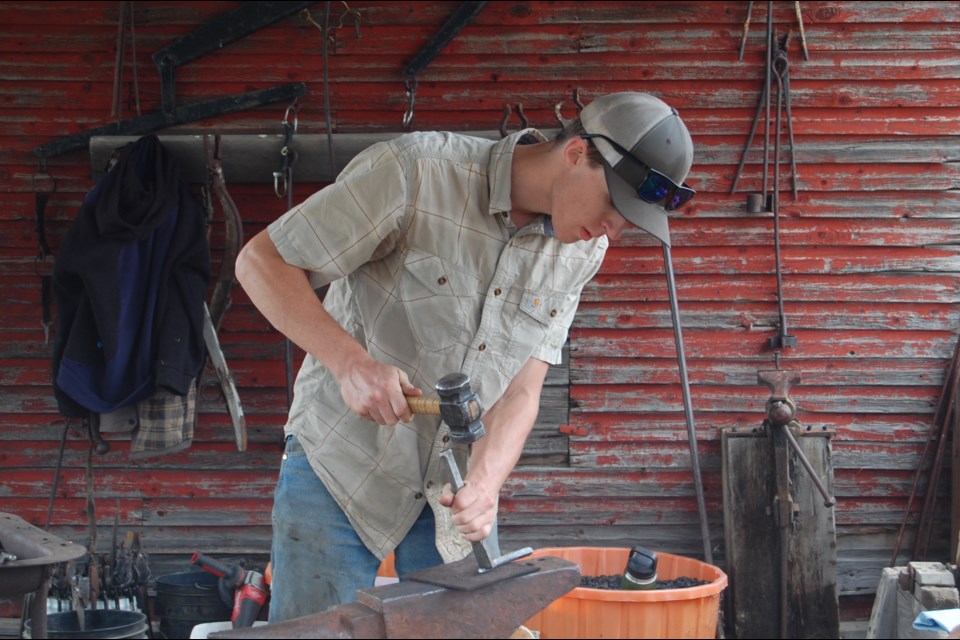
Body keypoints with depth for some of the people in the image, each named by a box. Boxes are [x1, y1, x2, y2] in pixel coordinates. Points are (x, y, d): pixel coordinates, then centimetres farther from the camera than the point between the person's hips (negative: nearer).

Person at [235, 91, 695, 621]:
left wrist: (484, 484, -23)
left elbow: (522, 389, -5)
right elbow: (261, 261, -18)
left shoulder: (582, 250, -2)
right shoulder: (416, 172, -21)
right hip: (342, 466, -4)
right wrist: (351, 362, -30)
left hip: (458, 484, 5)